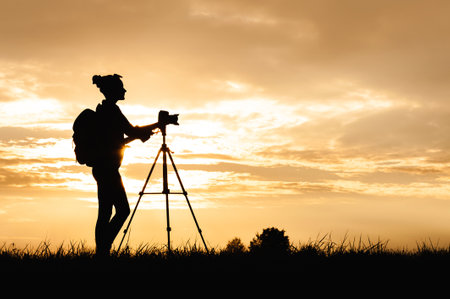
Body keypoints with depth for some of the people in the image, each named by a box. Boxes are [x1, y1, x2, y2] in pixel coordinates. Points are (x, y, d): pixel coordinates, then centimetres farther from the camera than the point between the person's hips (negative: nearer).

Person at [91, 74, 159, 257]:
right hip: (108, 168, -10)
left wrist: (138, 136, 19)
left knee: (105, 213, 9)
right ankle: (103, 250, -9)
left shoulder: (103, 110, 19)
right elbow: (131, 131, -12)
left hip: (101, 168, 10)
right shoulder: (111, 110, -11)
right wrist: (158, 125, -2)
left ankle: (101, 252, 9)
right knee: (122, 209, -8)